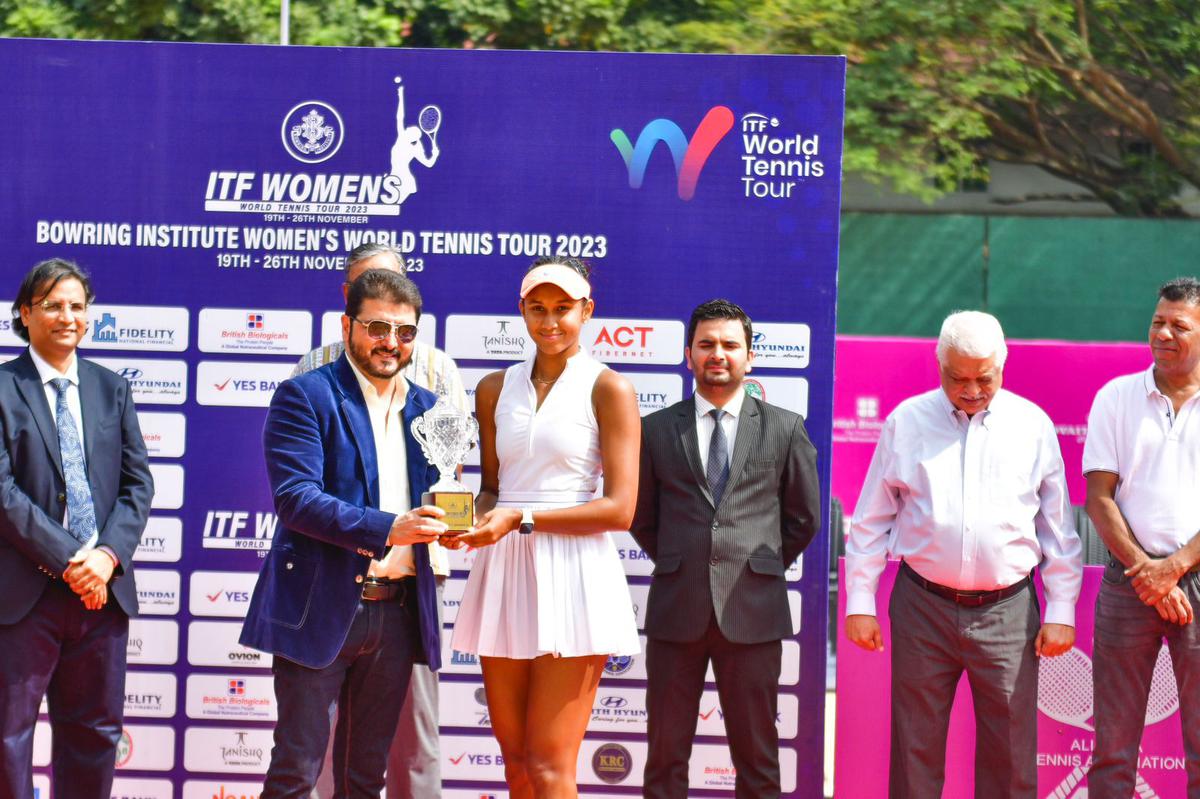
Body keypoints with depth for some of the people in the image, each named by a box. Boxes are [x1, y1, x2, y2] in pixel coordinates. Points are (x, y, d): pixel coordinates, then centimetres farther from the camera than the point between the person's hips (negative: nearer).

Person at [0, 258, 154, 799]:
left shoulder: (113, 390, 12)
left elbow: (137, 483, 8)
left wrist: (109, 554, -9)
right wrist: (67, 561, -16)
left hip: (102, 588, 5)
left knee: (95, 732, 10)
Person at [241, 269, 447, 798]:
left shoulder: (426, 408, 13)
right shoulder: (305, 396, -4)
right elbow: (295, 497, -15)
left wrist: (442, 522, -7)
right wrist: (386, 530, -26)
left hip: (397, 611, 5)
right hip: (321, 609, -5)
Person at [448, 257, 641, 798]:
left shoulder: (608, 389, -1)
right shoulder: (496, 389, 14)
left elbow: (619, 509, -8)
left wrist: (522, 519, -13)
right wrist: (473, 517, -3)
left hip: (573, 574, -5)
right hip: (505, 573, 5)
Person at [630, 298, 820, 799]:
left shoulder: (785, 429, 5)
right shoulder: (656, 429, 6)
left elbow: (804, 517, 12)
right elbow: (641, 516, 14)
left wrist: (760, 568, 11)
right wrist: (679, 566, 10)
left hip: (752, 609, -1)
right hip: (676, 608, 1)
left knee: (757, 757, 5)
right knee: (666, 757, 5)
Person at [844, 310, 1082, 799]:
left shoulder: (1033, 425, 5)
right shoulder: (907, 422, 5)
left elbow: (1058, 527, 10)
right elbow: (870, 521, 8)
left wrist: (1061, 610, 6)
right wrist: (859, 603, 3)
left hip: (1007, 611, 0)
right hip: (923, 607, 0)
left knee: (1010, 756, 0)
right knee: (914, 749, 3)